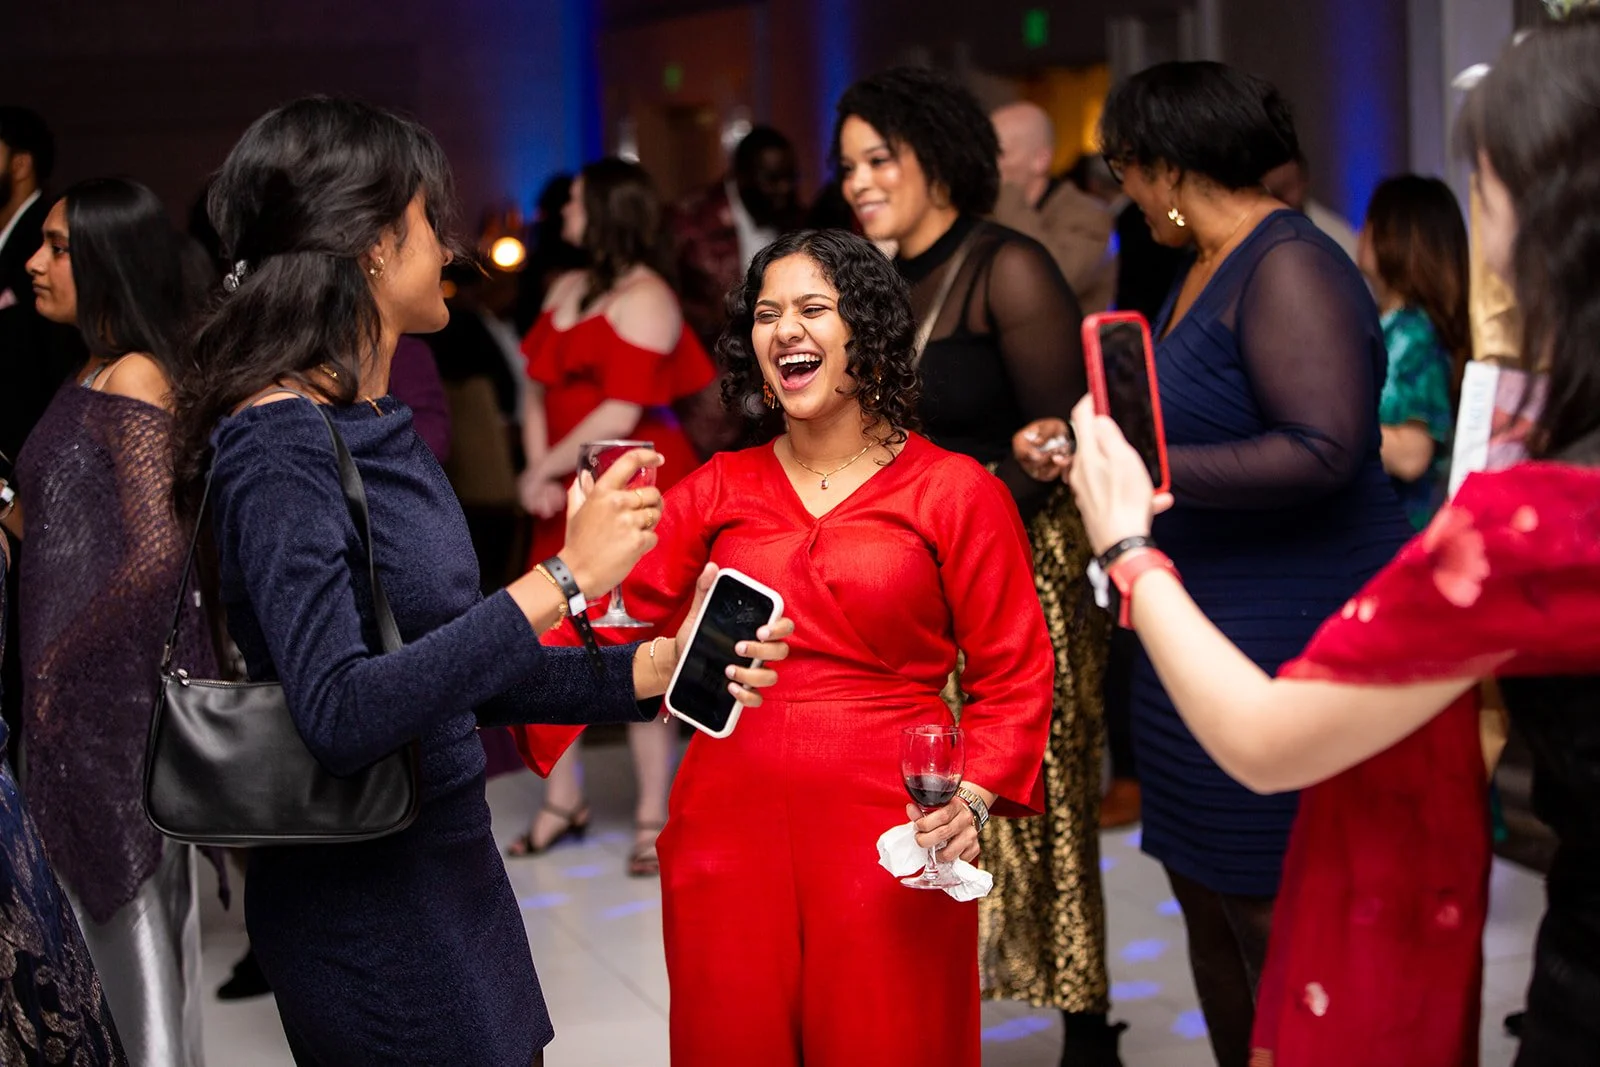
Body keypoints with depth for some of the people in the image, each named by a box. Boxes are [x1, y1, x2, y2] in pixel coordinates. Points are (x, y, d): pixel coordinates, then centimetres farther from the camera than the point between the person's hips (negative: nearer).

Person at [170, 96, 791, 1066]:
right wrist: (559, 580, -30)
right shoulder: (280, 445, -20)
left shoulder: (379, 425, 9)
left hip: (451, 871, 9)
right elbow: (339, 714, -31)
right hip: (366, 903, -9)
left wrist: (648, 671, 5)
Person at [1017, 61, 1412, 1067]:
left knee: (1271, 912, -3)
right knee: (1206, 894, 16)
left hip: (1295, 636, -10)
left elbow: (1322, 449, -26)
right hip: (1207, 626, 10)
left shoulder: (1288, 269, -17)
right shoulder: (1205, 270, 13)